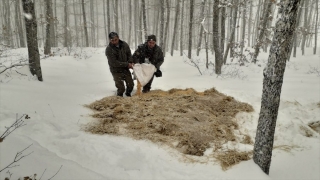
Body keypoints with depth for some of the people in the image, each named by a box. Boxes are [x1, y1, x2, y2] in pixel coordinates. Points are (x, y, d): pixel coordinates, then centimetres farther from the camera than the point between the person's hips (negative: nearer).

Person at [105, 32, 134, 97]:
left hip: (126, 69, 5)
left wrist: (130, 62, -13)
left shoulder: (124, 44, -6)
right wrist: (127, 64, -21)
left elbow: (129, 54, 7)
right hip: (116, 71, -4)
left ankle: (128, 94, 43)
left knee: (131, 85, 12)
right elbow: (114, 63, -22)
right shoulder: (109, 49, -20)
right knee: (121, 88, -9)